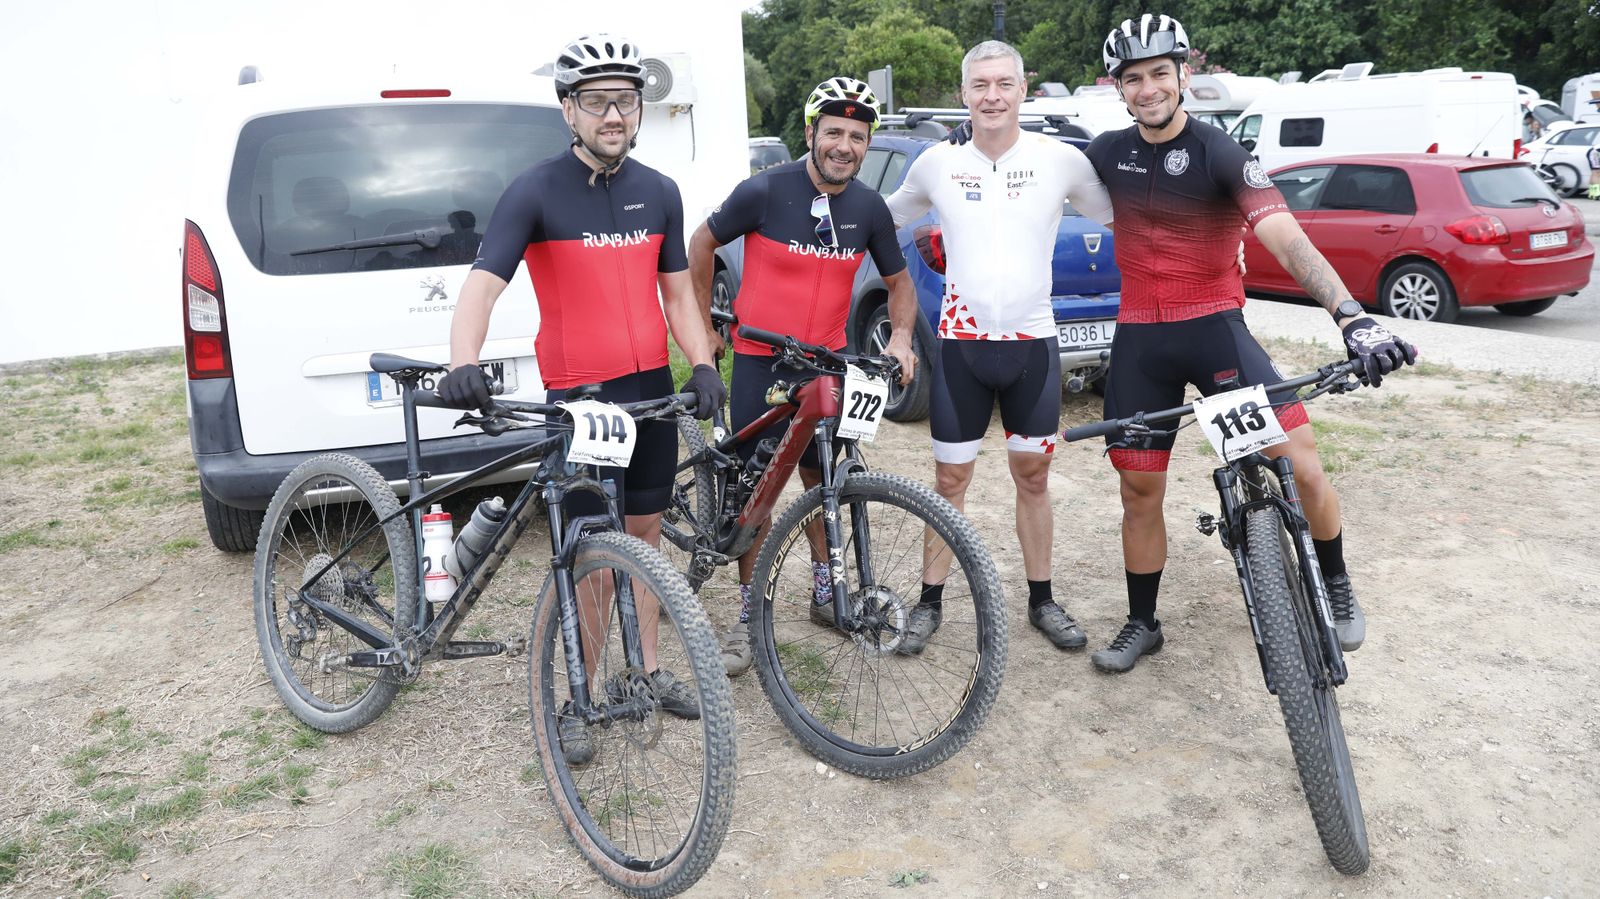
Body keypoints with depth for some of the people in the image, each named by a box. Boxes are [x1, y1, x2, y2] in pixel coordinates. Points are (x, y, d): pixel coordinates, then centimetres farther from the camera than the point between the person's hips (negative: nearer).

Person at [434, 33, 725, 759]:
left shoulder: (659, 192, 8)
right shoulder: (536, 191, -10)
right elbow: (482, 284, -20)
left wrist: (702, 365, -3)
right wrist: (463, 365, -38)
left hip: (653, 390, 5)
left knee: (644, 534, 15)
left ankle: (647, 667, 31)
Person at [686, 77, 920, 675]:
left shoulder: (869, 208, -2)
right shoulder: (765, 191, -14)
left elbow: (897, 279, 11)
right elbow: (702, 244, -1)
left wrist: (901, 337, -7)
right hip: (760, 361, -3)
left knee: (822, 478, 14)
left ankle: (825, 591, 31)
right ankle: (748, 615, 12)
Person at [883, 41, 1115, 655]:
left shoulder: (1060, 160, -3)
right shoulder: (937, 164, -1)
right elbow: (881, 220, 16)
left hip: (1032, 343, 0)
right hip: (961, 344, 0)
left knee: (1032, 476, 11)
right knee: (950, 480, 6)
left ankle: (1041, 602, 26)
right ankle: (930, 603, 20)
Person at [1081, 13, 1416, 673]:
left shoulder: (1222, 156, -10)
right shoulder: (1108, 154, 4)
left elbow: (1288, 241, -22)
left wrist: (1351, 317, -36)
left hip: (1215, 328, -3)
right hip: (1140, 340, 3)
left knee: (1303, 468, -13)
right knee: (1139, 494, 7)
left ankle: (1336, 586, 16)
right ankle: (1142, 624, 26)